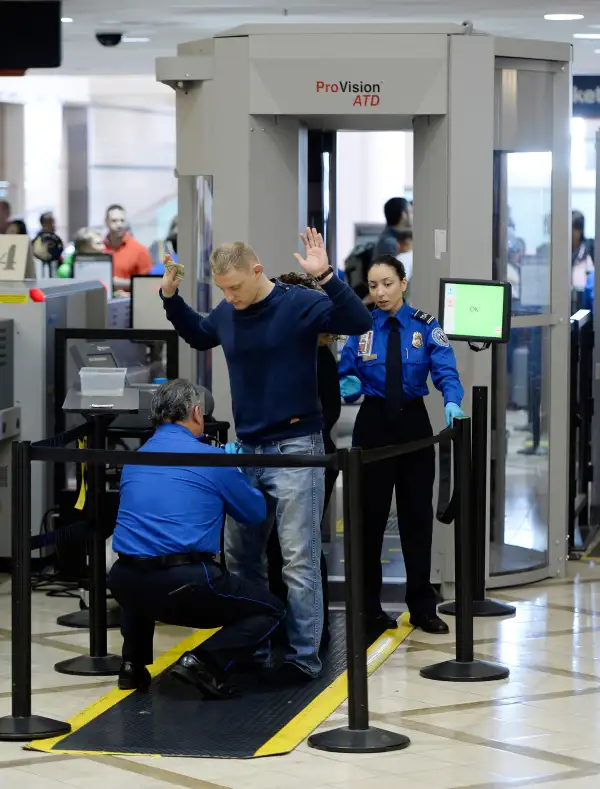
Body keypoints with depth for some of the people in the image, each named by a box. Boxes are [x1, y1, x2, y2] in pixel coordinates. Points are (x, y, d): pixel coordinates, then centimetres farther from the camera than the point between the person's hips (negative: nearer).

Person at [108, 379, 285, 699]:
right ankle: (203, 663, -8)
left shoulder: (134, 460, 17)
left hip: (125, 585, 5)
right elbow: (256, 514, 15)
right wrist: (236, 477, 36)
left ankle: (133, 665, 23)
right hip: (185, 586, -5)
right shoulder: (212, 459, 2)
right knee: (270, 610, 14)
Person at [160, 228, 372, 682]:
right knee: (242, 556, 11)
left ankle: (304, 656, -3)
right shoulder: (226, 314, 6)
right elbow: (197, 336, 27)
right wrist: (170, 297, 14)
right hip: (247, 448, 6)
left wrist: (325, 276, -32)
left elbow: (360, 323, -22)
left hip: (295, 448, -6)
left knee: (299, 558, -7)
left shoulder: (300, 304, -11)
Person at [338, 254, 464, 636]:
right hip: (374, 425, 0)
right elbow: (346, 377, 1)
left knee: (417, 514, 7)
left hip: (414, 423, 0)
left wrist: (452, 403, -35)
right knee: (370, 515, 2)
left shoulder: (425, 326, -4)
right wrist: (350, 387, -22)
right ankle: (369, 608, 10)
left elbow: (445, 370, -15)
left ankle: (423, 608, 17)